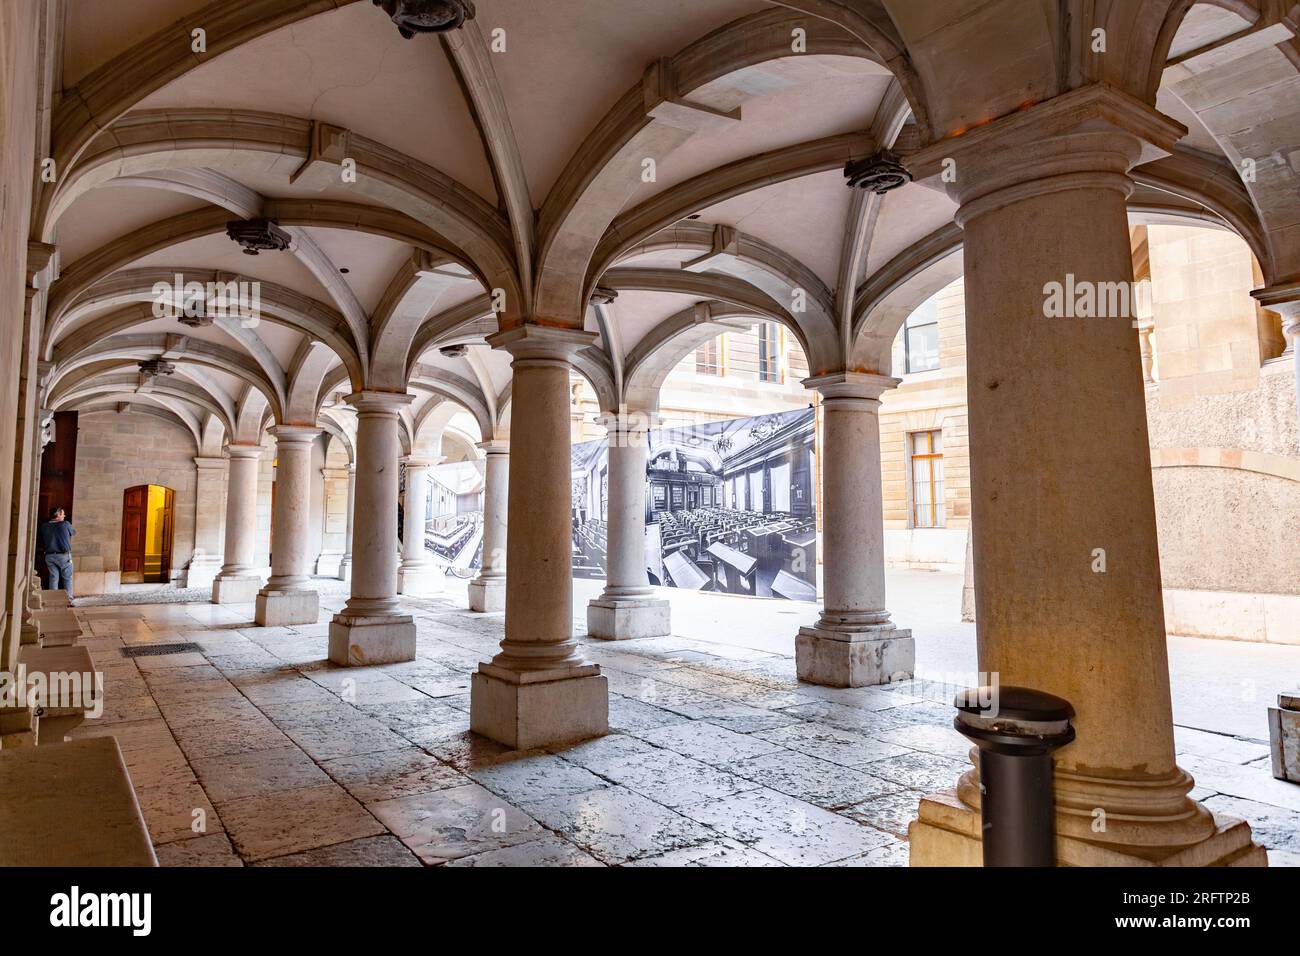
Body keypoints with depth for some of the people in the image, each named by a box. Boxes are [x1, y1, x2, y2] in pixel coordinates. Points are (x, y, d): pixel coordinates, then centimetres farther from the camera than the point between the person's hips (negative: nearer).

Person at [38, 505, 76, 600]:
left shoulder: (44, 526, 5)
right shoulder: (65, 524, -6)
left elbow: (39, 539, 10)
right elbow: (74, 532, 12)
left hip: (49, 556, 4)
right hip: (64, 555, -4)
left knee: (53, 578, 8)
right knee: (67, 578, 4)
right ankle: (68, 599, 0)